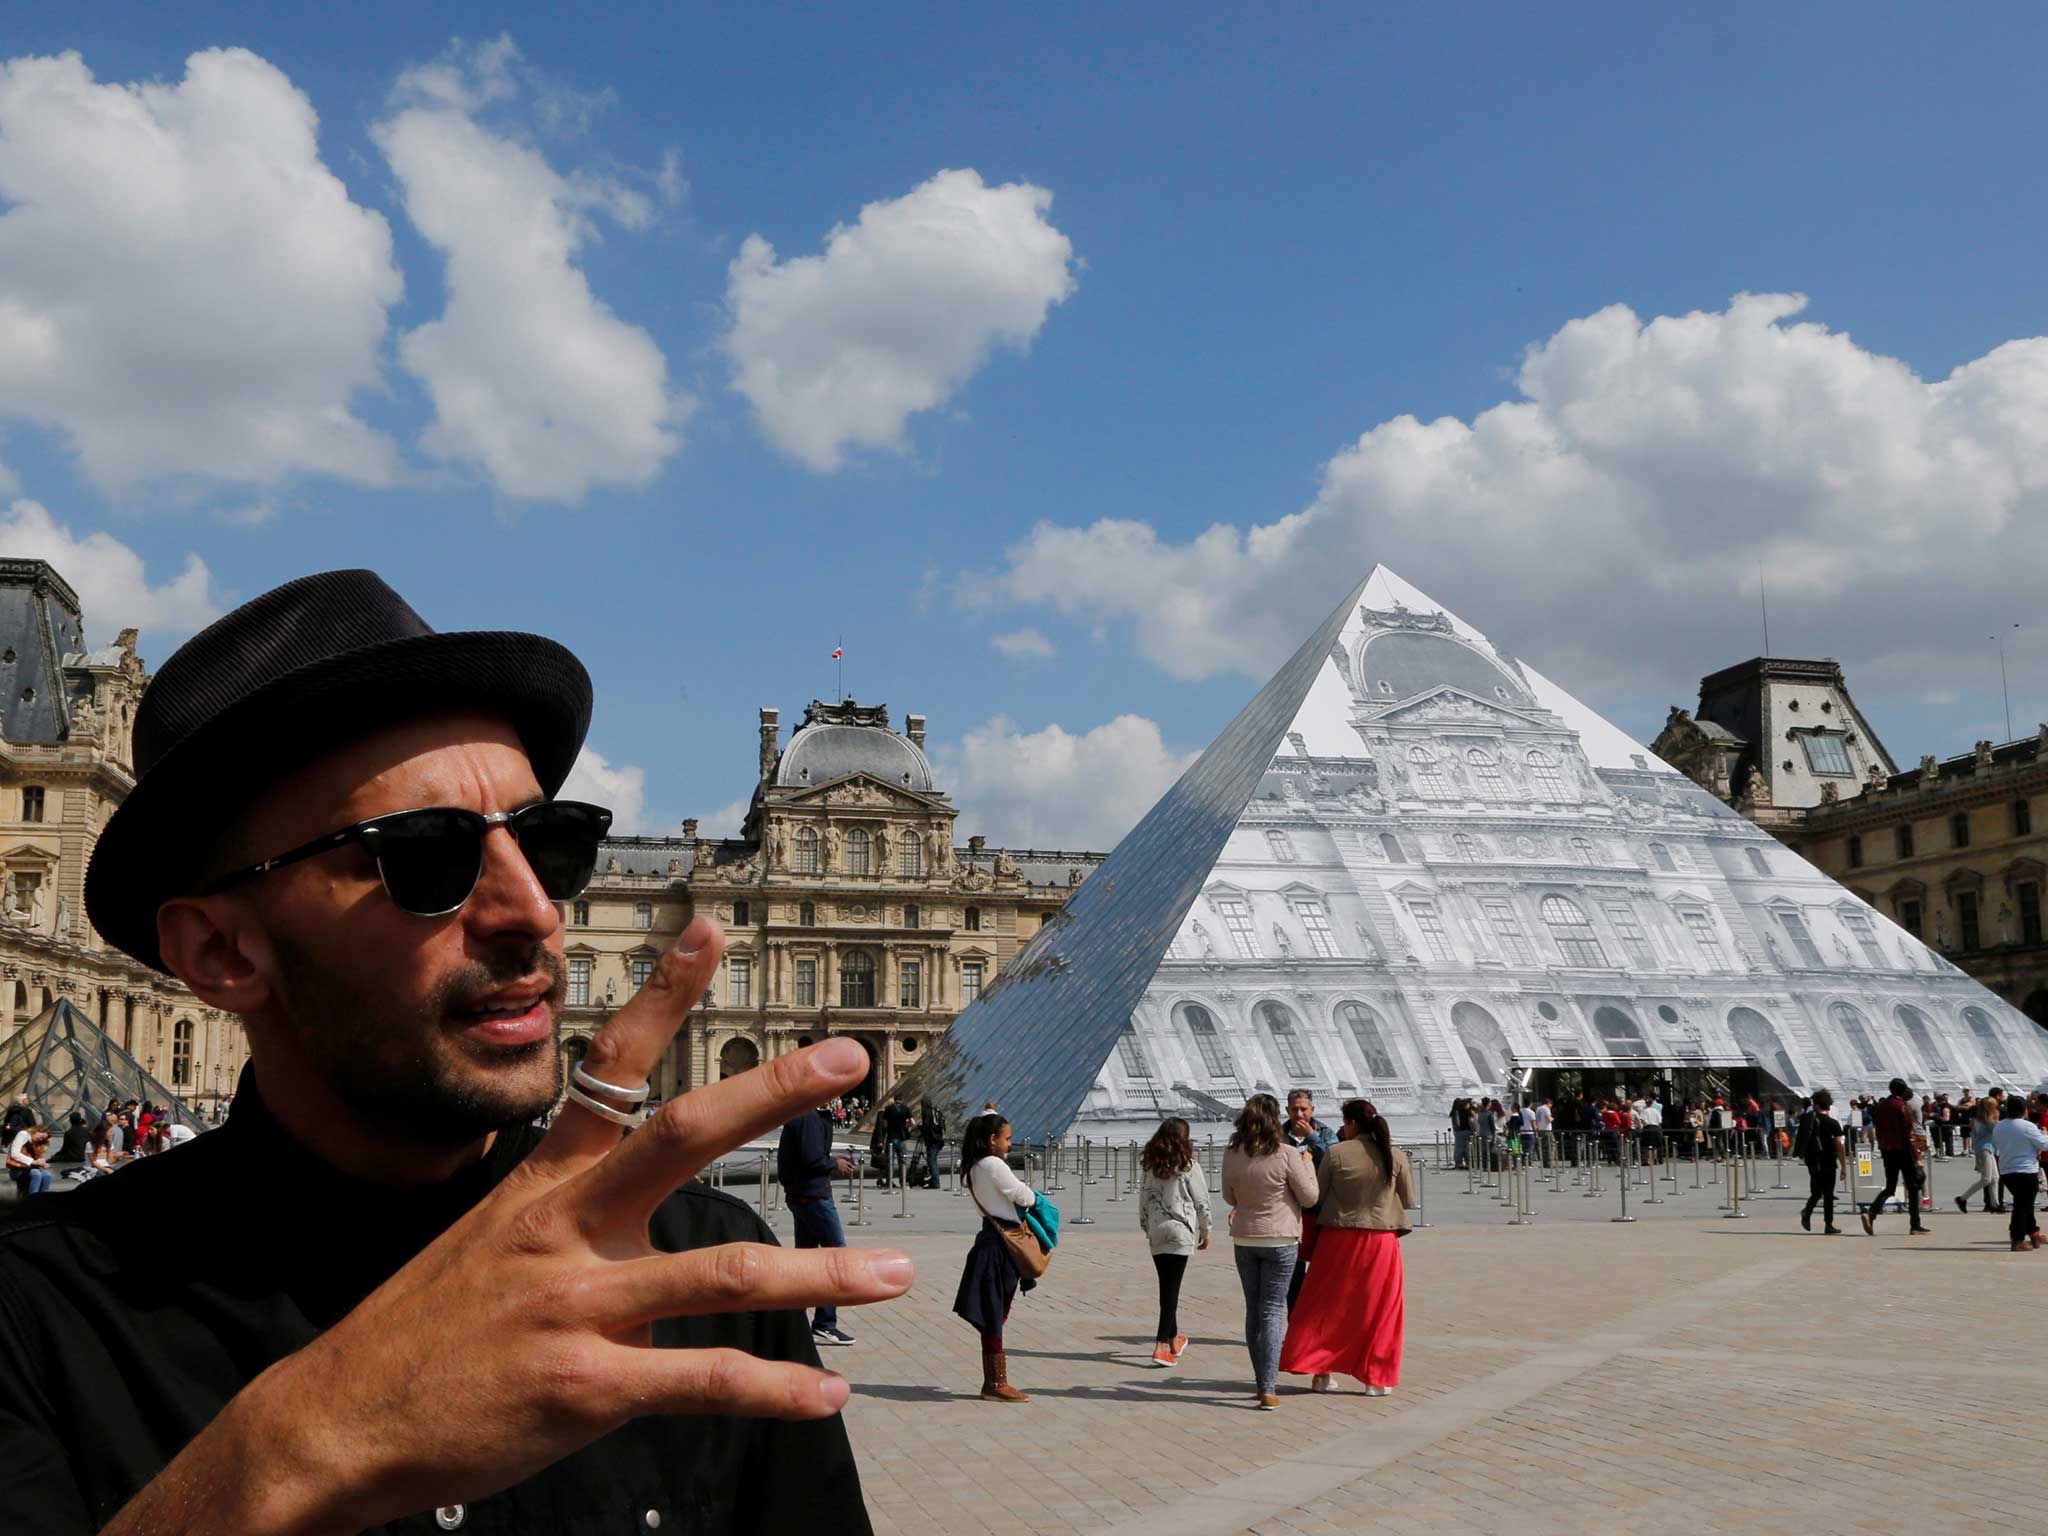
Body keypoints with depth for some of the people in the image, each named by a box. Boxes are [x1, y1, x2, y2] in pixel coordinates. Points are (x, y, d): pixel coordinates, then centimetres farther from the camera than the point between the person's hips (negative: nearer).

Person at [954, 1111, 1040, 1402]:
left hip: (992, 1241, 10)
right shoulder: (994, 1165, -15)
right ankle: (996, 1383, -1)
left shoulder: (977, 1167, 14)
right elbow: (1023, 1196, -11)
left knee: (993, 1317, 13)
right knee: (994, 1316, -5)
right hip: (998, 1246, -10)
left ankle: (994, 1381, 18)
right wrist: (1032, 1195, 9)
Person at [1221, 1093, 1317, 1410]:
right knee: (1273, 1311, -1)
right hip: (1280, 1240, -4)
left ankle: (1262, 1381, 22)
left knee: (1253, 1310, 14)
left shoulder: (1232, 1155, -3)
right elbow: (1310, 1197, -6)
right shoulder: (1287, 1155, -15)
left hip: (1244, 1240, 4)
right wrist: (1307, 1163, 7)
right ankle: (1268, 1389, -6)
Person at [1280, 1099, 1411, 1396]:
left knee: (1328, 1305, 12)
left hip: (1339, 1238, 0)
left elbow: (1316, 1195, -2)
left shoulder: (1336, 1153, -8)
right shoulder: (1395, 1156, -4)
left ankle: (1320, 1373, 16)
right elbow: (1408, 1200, 5)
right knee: (1379, 1308, 11)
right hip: (1382, 1240, 1)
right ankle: (1375, 1379, 12)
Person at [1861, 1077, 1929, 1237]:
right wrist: (1916, 1157, -12)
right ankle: (1916, 1225, 8)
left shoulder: (1881, 1106, 9)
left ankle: (1871, 1214, -13)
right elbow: (1909, 1133, -14)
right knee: (1913, 1188, 6)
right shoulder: (1904, 1106, -10)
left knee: (1889, 1187, 10)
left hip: (1887, 1151, 6)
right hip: (1903, 1151, -6)